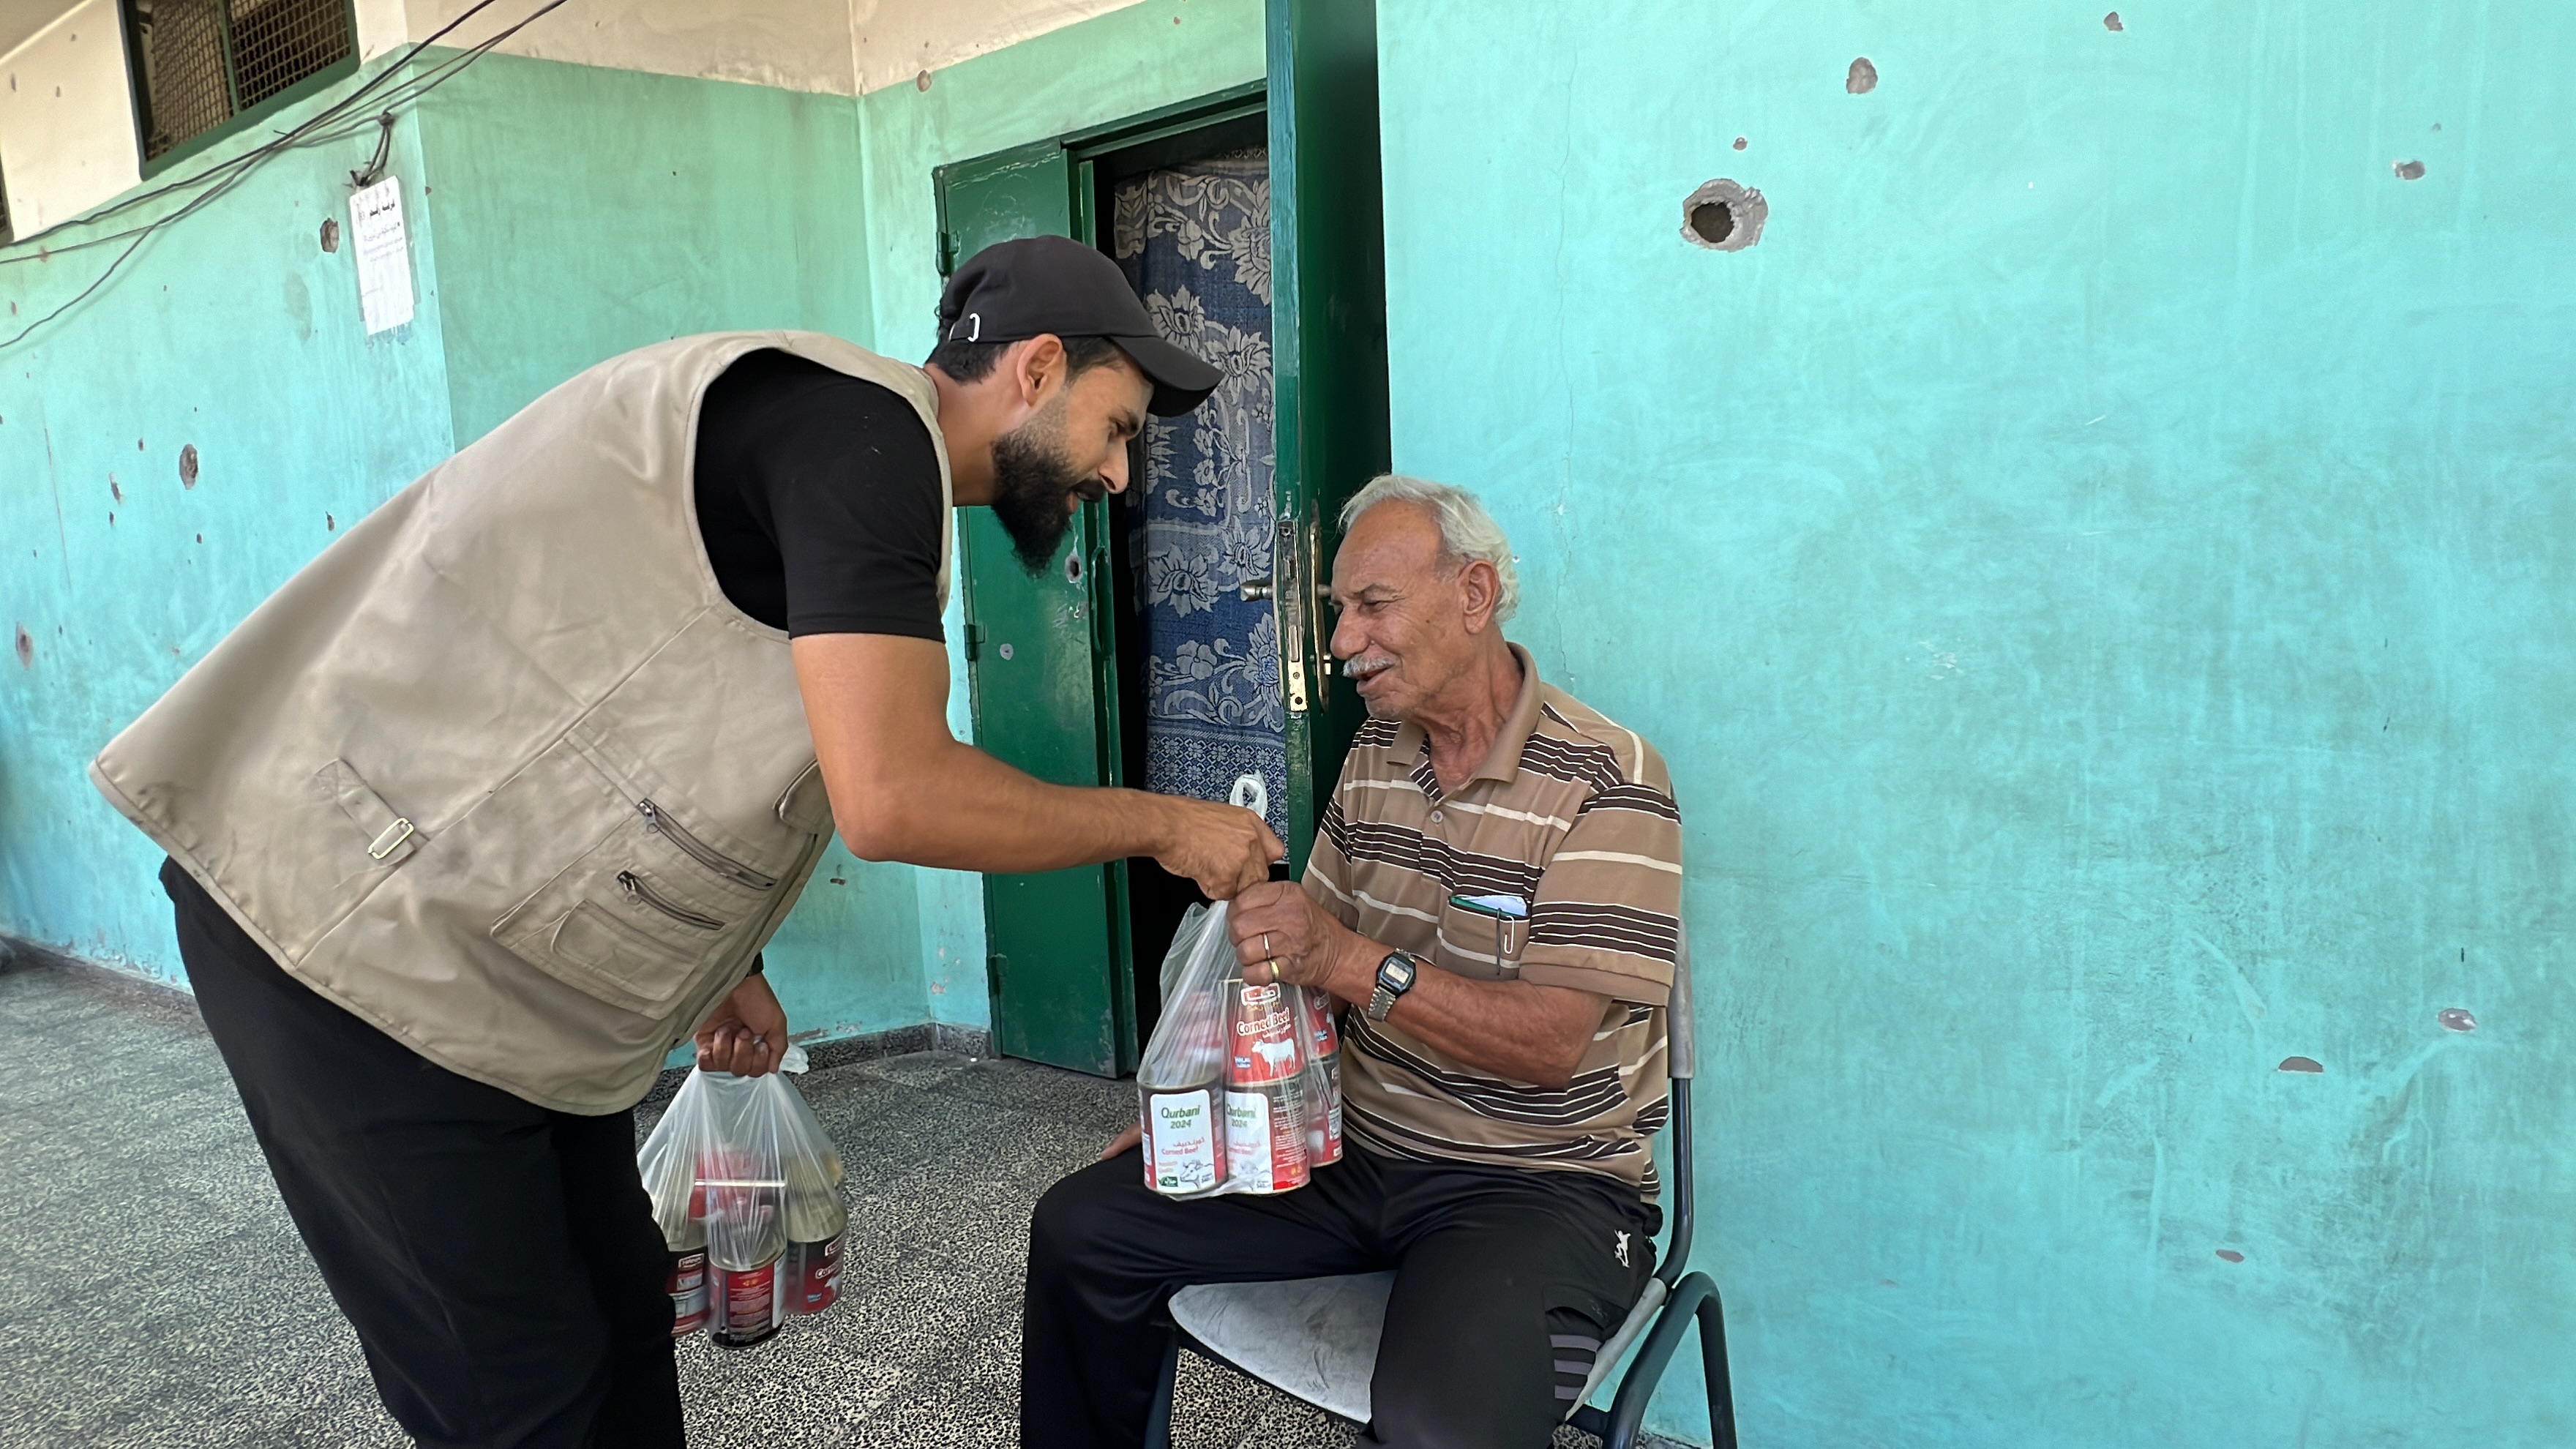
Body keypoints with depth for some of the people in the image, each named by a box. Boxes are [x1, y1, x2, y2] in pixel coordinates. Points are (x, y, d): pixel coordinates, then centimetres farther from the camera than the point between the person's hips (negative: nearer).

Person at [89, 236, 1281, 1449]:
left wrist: (719, 964, 20)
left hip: (483, 936, 10)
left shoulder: (865, 462, 14)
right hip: (355, 931, -10)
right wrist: (1162, 824, -13)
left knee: (618, 1311, 16)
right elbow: (892, 797, -27)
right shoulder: (866, 428, -19)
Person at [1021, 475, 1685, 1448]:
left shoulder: (1606, 780, -15)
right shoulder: (1375, 750, 7)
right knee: (1079, 1227, -1)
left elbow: (1552, 1042, -21)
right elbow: (1309, 960, 11)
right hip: (1354, 1146, 7)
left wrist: (1356, 962, -32)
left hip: (1538, 1184, -6)